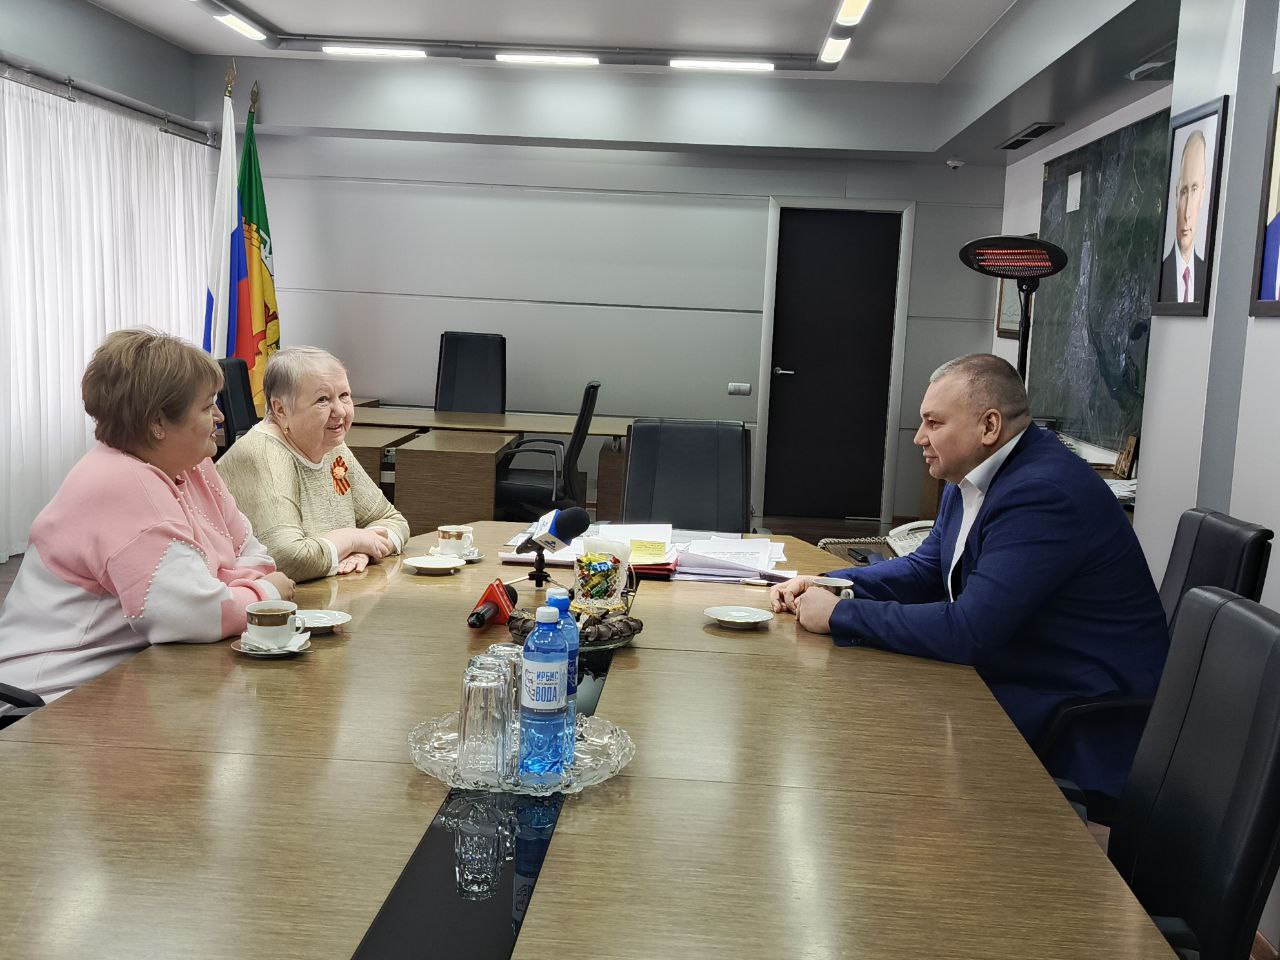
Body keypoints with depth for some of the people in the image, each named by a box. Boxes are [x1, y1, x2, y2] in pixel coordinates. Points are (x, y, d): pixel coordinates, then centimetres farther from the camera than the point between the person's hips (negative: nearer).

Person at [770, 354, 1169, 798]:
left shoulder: (1042, 494, -26)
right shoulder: (975, 477, 5)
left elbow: (968, 631, -30)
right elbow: (925, 569, 15)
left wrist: (839, 614, -22)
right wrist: (825, 585, 0)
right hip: (1011, 679, 9)